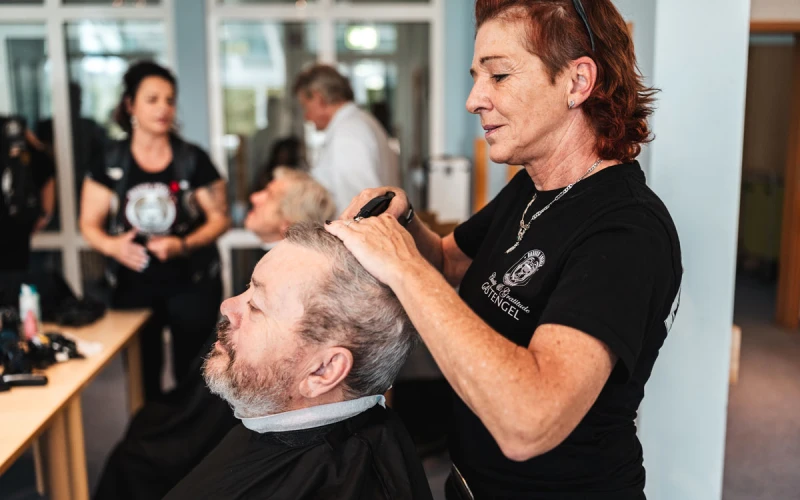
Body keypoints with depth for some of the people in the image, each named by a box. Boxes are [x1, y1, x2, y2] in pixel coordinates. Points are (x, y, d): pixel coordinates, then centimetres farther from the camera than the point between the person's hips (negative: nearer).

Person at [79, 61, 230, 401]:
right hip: (132, 287, 2)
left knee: (192, 375, 2)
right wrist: (113, 245, -17)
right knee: (142, 377, 9)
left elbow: (219, 218, -2)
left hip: (191, 285, -1)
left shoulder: (193, 160, -3)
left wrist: (184, 245, -19)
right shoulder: (110, 163, 0)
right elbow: (89, 224, 4)